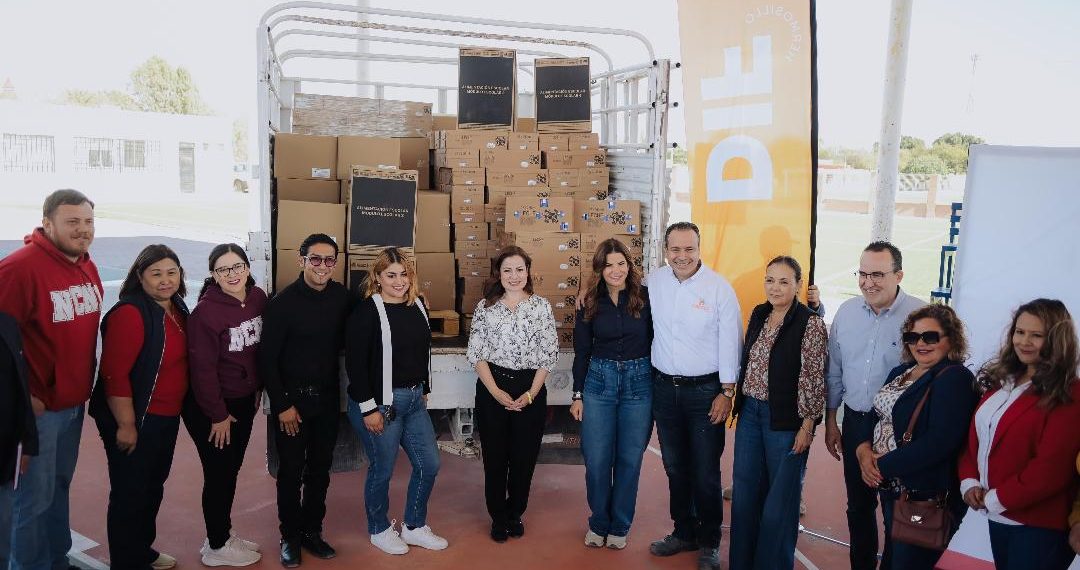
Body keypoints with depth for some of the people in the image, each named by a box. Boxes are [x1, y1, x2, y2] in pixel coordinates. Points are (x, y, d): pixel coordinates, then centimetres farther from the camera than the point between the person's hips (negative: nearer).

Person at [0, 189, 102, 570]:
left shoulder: (87, 266, 6)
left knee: (59, 487, 20)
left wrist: (85, 384, 13)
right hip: (38, 406, -7)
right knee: (35, 497, 4)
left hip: (75, 402, 8)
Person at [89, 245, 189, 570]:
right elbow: (114, 374, -23)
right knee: (130, 494, 6)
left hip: (167, 417, 9)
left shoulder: (177, 308, 5)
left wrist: (178, 407, 12)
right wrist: (126, 424, -22)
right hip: (136, 420, -8)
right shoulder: (130, 313, -20)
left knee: (153, 487, 22)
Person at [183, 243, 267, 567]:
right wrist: (218, 416, -16)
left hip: (244, 402, 6)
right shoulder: (206, 311, -22)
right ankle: (217, 547, 23)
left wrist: (258, 389, 10)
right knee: (219, 474, 6)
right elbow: (203, 369, -21)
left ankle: (223, 535, 35)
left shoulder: (258, 298, -3)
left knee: (232, 471, 18)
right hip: (211, 408, -6)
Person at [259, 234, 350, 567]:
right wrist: (281, 405, -12)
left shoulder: (341, 297, -3)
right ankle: (290, 537, 22)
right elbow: (267, 358, -12)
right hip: (291, 399, -4)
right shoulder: (283, 302, -14)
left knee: (321, 469, 12)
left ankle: (312, 531, 27)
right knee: (291, 472, 6)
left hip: (327, 399, 4)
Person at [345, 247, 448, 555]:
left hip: (414, 398, 7)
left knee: (429, 464, 11)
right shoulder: (367, 311, -15)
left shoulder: (418, 306, 6)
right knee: (382, 469, 8)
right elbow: (355, 363, -16)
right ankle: (379, 530, 32)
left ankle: (414, 527, 31)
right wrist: (368, 408, -17)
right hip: (380, 402, -7)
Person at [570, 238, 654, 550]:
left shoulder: (646, 297, -5)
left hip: (639, 382, -1)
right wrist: (577, 395, 5)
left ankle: (619, 526, 25)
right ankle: (598, 522, 25)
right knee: (596, 460, 4)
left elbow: (658, 340, -2)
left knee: (629, 459, 8)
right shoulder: (590, 304, 2)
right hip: (598, 381, 1)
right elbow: (582, 351, 6)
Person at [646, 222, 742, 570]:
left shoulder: (719, 287, -10)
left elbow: (729, 342, -9)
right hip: (664, 387, 4)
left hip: (704, 390, -4)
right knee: (675, 468, 15)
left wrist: (727, 392, -9)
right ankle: (684, 532, 33)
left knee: (705, 473, 3)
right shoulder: (653, 282, 1)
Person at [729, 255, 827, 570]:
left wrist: (807, 426, -13)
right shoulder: (758, 314, 7)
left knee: (780, 497, 6)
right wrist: (738, 403, 14)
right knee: (744, 491, 14)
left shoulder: (810, 323, -12)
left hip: (785, 420, -6)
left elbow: (813, 379, -12)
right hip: (750, 413, 6)